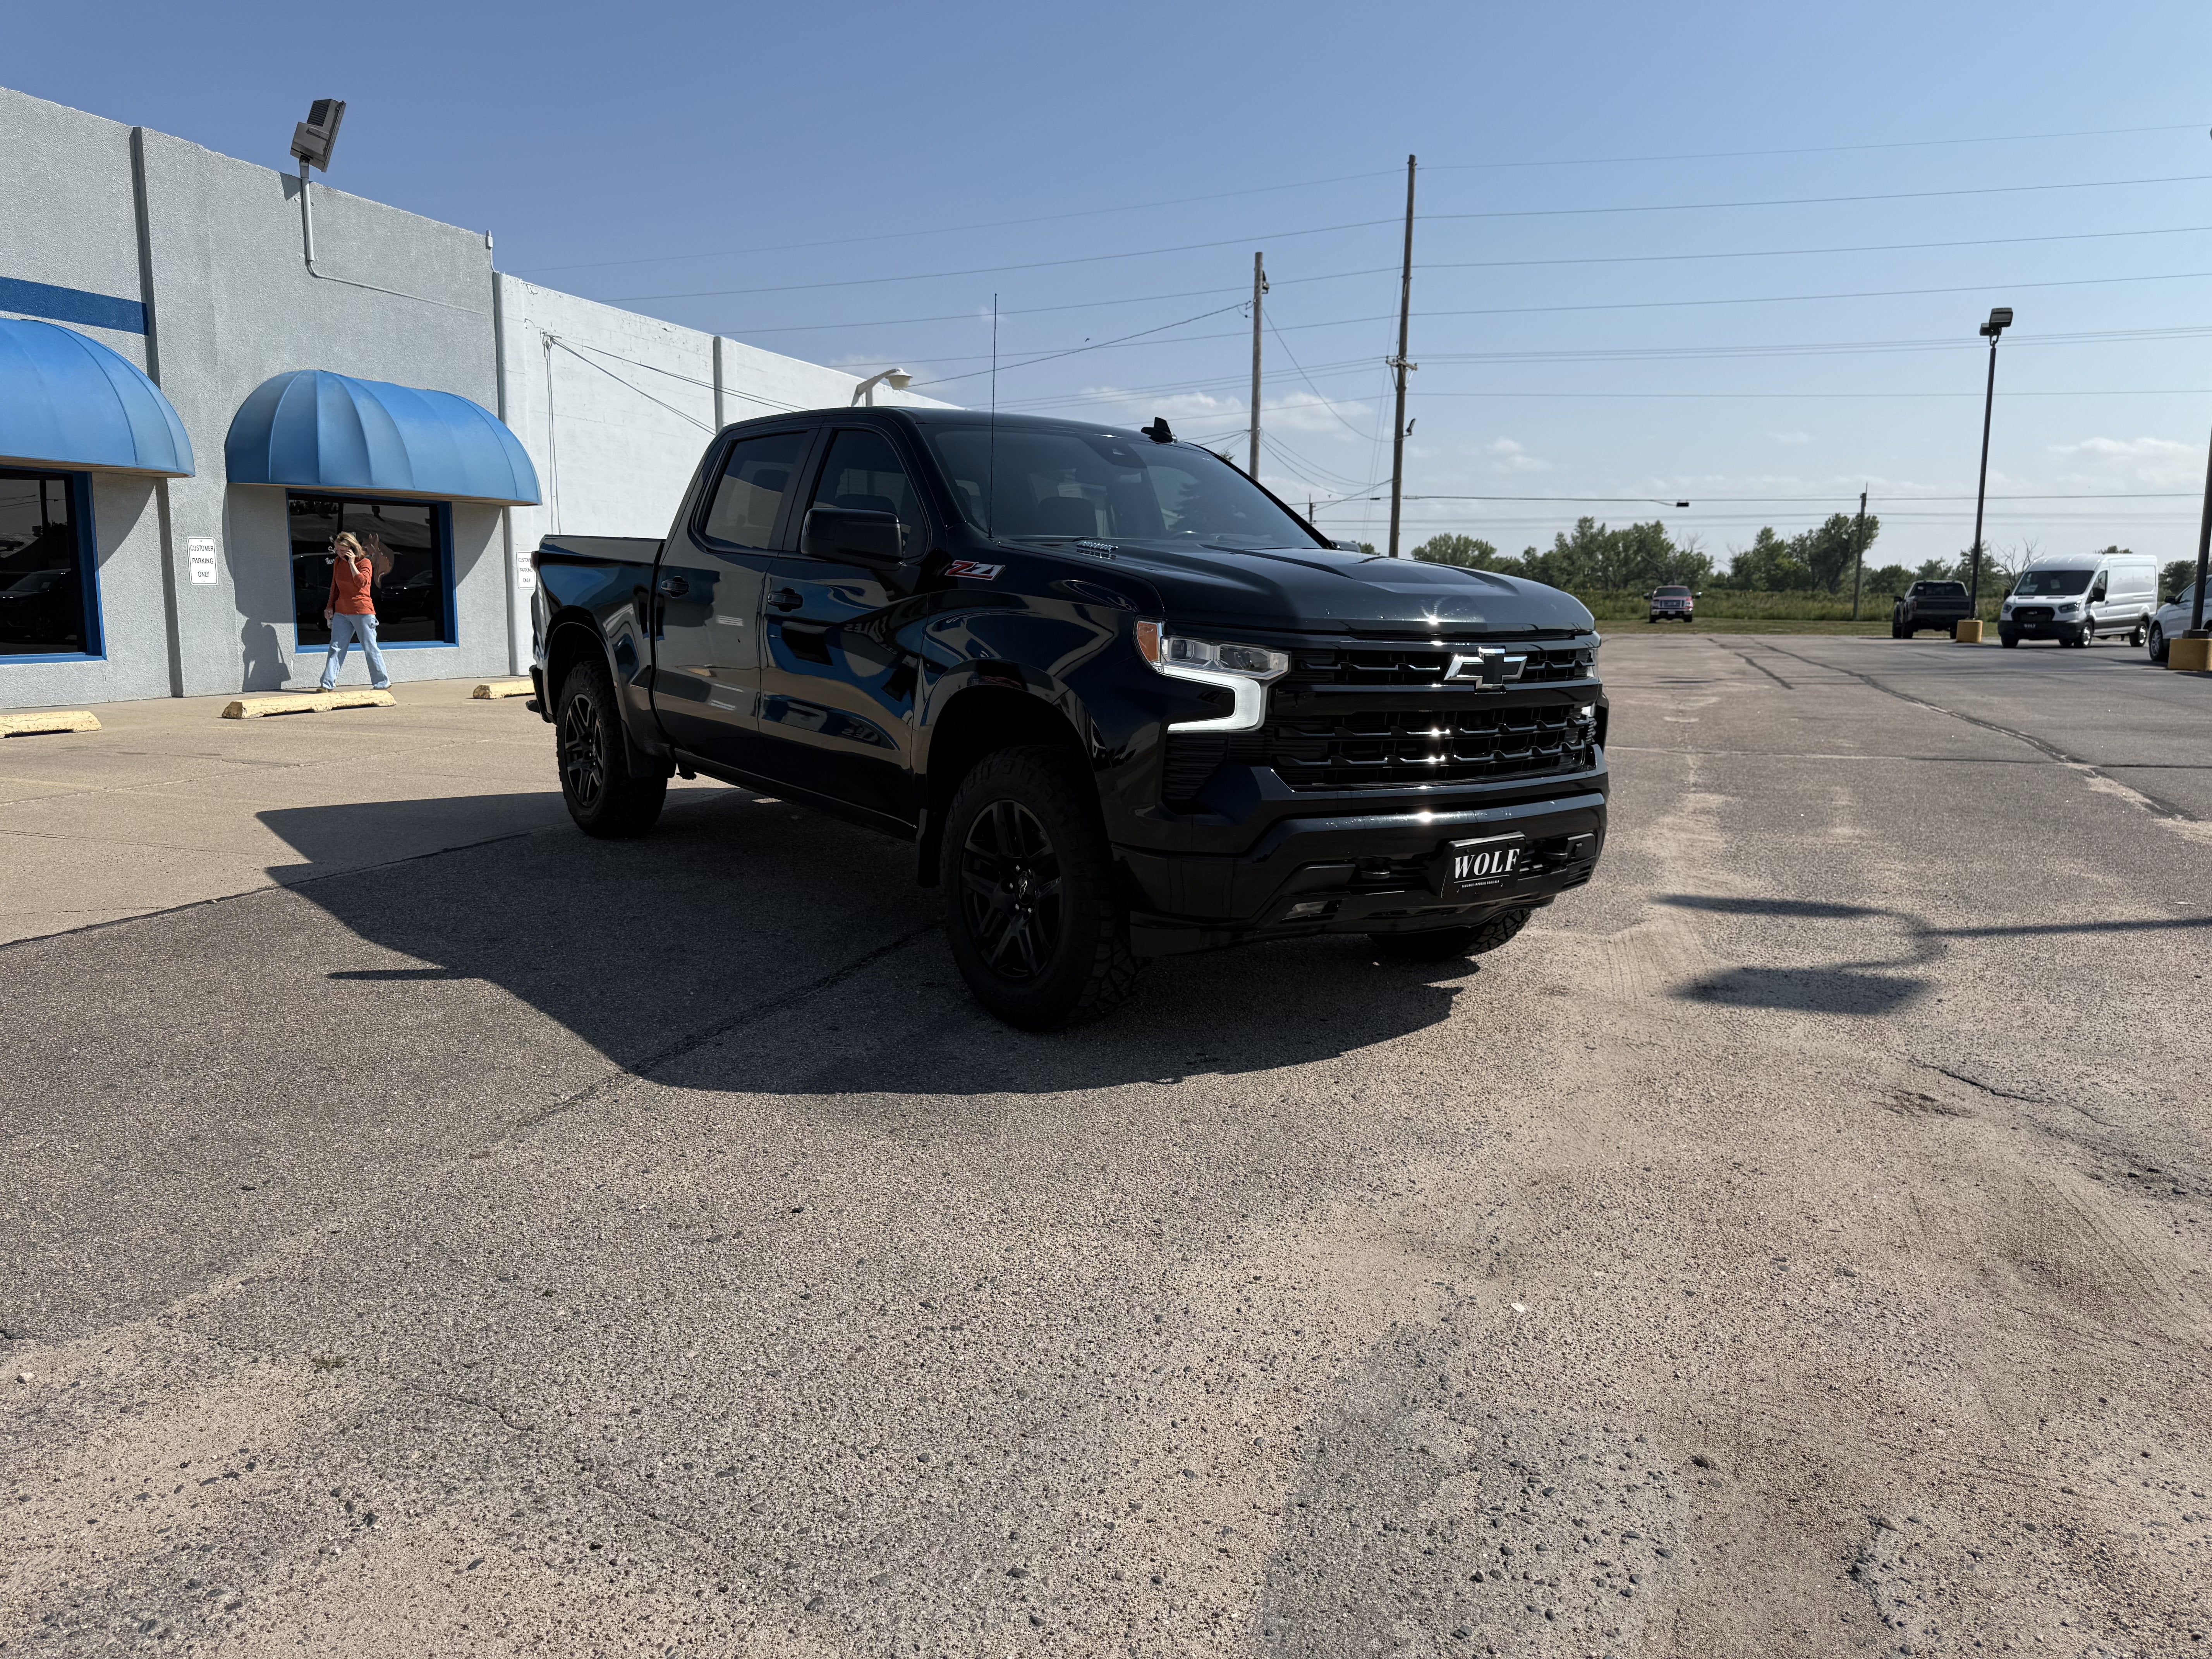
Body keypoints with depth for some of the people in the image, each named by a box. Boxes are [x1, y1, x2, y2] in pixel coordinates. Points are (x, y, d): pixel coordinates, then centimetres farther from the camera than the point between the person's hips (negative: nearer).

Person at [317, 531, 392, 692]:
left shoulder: (365, 562, -6)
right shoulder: (338, 562, 10)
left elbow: (362, 582, -23)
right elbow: (335, 586, 20)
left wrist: (352, 563, -19)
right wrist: (330, 606, 15)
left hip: (362, 612, -5)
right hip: (341, 612, 5)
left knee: (370, 649, -1)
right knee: (336, 648, 1)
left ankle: (383, 684, 7)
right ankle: (328, 684, 1)